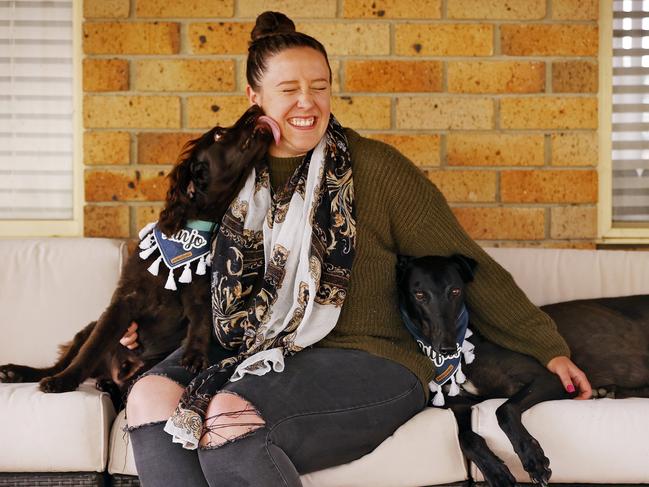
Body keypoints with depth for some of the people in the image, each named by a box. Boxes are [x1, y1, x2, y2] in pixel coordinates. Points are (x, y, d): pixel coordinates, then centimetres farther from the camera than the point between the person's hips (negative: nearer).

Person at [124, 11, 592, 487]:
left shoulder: (375, 166, -3)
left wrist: (548, 348, 1)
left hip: (368, 362, -5)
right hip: (246, 353, 5)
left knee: (228, 417, -33)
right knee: (151, 397, -25)